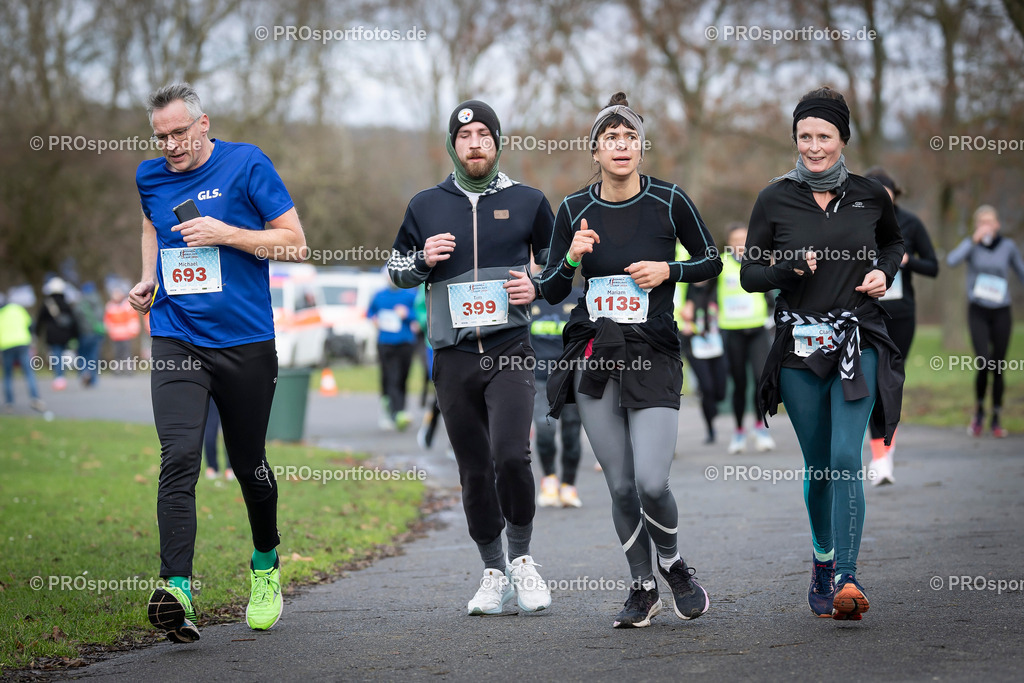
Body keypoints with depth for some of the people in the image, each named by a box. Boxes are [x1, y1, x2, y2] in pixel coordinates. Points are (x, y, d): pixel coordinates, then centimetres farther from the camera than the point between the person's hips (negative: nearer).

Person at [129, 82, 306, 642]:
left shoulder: (246, 165, -4)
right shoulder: (150, 177, 9)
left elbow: (295, 242, -4)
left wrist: (226, 233, -15)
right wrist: (148, 279, 14)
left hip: (245, 342, -2)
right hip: (176, 339, 2)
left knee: (248, 463, 11)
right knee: (178, 458, -17)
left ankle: (265, 566, 37)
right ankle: (176, 589, -27)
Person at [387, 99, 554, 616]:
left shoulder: (527, 202, 7)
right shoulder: (426, 206, 10)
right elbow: (396, 270, 18)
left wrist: (537, 288, -4)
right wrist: (424, 260, -3)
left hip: (510, 350, -2)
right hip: (453, 356, 2)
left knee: (511, 456, -19)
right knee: (474, 471, 5)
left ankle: (522, 558, 1)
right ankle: (494, 573, 16)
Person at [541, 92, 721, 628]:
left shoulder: (669, 201, -2)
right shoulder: (574, 210, 4)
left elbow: (711, 261, 10)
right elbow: (551, 291, 8)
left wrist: (668, 270, -8)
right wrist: (572, 258, -12)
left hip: (654, 357, -2)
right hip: (594, 357, 2)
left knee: (651, 483, -13)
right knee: (621, 486, 4)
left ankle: (673, 564, 16)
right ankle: (642, 588, 21)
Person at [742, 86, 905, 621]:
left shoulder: (870, 195, 3)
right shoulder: (775, 200, 0)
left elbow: (894, 243, 23)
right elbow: (749, 275, 4)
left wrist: (884, 271, 2)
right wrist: (787, 268, -15)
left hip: (859, 342, -1)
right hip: (799, 344, 1)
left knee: (846, 457, -15)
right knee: (817, 463, 10)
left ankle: (845, 578, -20)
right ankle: (823, 558, 33)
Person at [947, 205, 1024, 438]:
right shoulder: (971, 245, -1)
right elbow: (952, 260, -20)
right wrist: (974, 240, -22)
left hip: (1001, 312, 1)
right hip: (978, 311, -1)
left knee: (998, 367, 3)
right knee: (983, 364, -15)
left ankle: (996, 420, 16)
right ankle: (978, 412, 9)